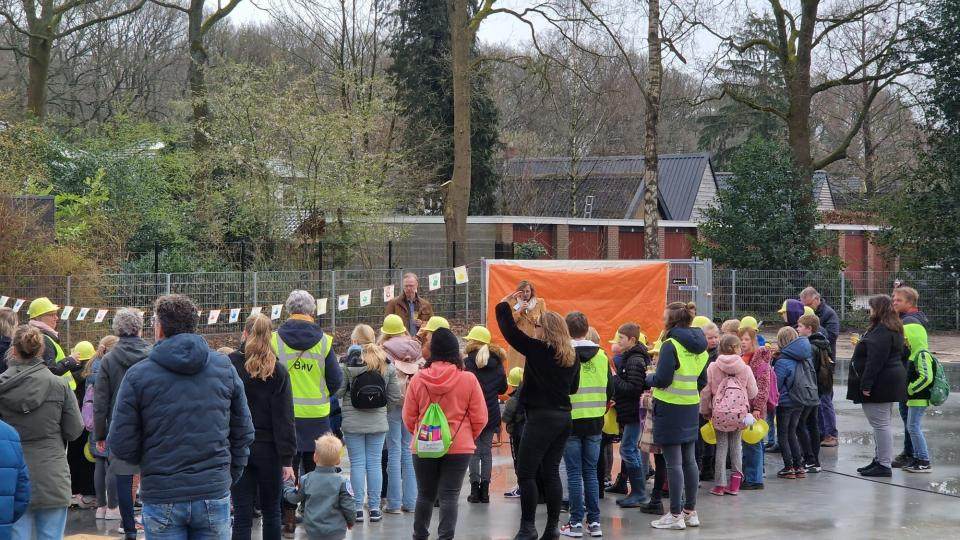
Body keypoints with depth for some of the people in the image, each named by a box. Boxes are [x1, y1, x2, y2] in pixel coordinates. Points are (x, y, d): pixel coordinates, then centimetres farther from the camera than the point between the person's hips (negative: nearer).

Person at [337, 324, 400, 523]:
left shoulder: (348, 363, -10)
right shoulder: (387, 364, 1)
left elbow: (337, 391, -11)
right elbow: (394, 397, 2)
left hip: (353, 422, -3)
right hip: (378, 423, 3)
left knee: (357, 463, 3)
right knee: (375, 463, 8)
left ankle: (358, 508, 4)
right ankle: (374, 508, 10)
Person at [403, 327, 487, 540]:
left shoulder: (418, 379, -7)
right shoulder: (468, 379, -10)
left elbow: (408, 417, 2)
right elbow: (480, 418, -4)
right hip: (459, 448, -2)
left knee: (425, 495, 16)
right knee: (449, 496, 2)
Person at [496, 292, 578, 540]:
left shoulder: (538, 349, -11)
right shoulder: (572, 356, 9)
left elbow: (509, 331, -7)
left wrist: (505, 305, 5)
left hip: (541, 417, -7)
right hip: (563, 417, 7)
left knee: (526, 473, -3)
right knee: (551, 473, 11)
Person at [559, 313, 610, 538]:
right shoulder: (601, 356, 2)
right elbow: (610, 389, 8)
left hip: (570, 421, -4)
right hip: (595, 423, 4)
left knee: (574, 473, 2)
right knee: (591, 472, 11)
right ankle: (594, 522, 10)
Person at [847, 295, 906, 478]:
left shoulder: (881, 331, -18)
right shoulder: (894, 330, 16)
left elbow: (875, 360, -24)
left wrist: (867, 384, -23)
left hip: (880, 385, -11)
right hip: (891, 382, 11)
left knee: (880, 424, -8)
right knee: (881, 423, 17)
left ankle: (884, 465, -7)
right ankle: (880, 460, 24)